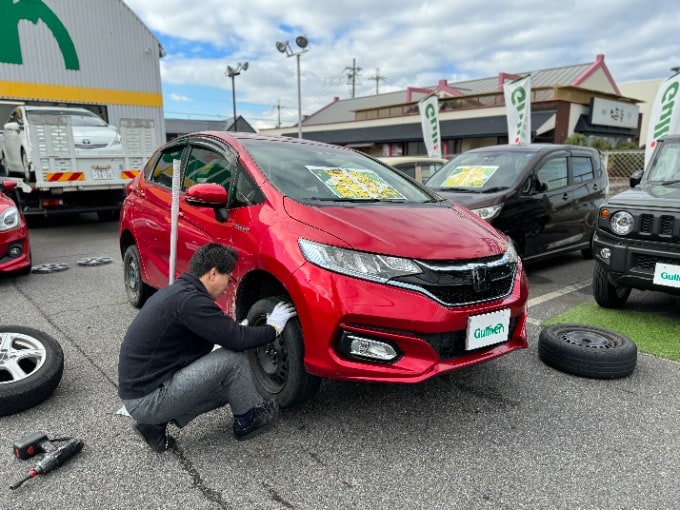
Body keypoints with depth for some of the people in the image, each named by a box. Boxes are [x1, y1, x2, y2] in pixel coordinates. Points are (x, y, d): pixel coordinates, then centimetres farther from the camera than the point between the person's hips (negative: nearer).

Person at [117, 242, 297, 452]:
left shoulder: (176, 291, 10)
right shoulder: (189, 299, -22)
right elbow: (237, 339, -22)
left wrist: (237, 331, 18)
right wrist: (274, 327, -5)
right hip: (148, 400, -10)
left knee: (228, 385, 14)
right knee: (233, 359, -14)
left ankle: (157, 422, 11)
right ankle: (247, 421, 8)